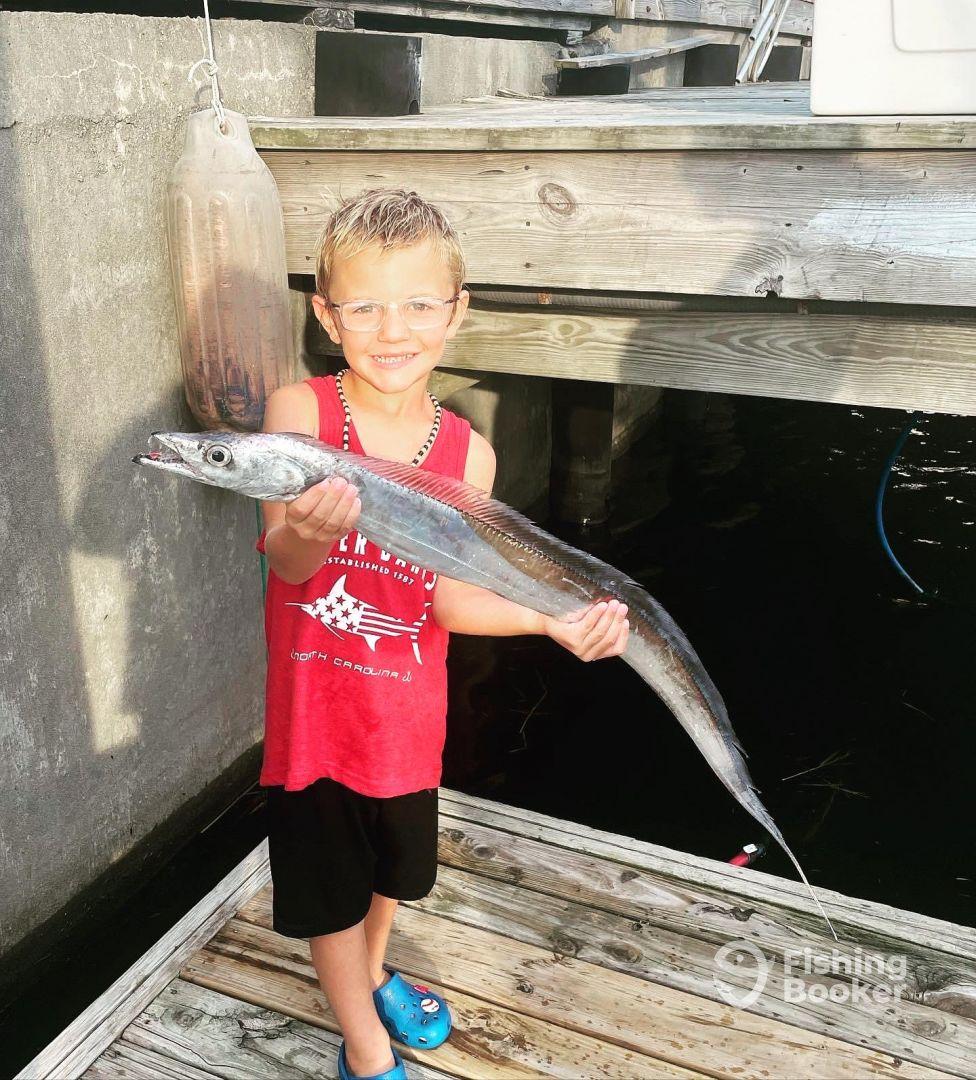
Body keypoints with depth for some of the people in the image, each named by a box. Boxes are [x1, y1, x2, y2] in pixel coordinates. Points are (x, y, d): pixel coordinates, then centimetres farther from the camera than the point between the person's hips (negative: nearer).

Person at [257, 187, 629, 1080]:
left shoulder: (467, 451, -10)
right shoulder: (300, 411, -16)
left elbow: (452, 597, -14)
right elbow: (285, 560, -27)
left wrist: (550, 619, -31)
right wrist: (313, 532, -50)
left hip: (409, 707, 3)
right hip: (315, 704, -3)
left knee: (397, 864, 25)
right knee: (332, 883, 12)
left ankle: (374, 976, 57)